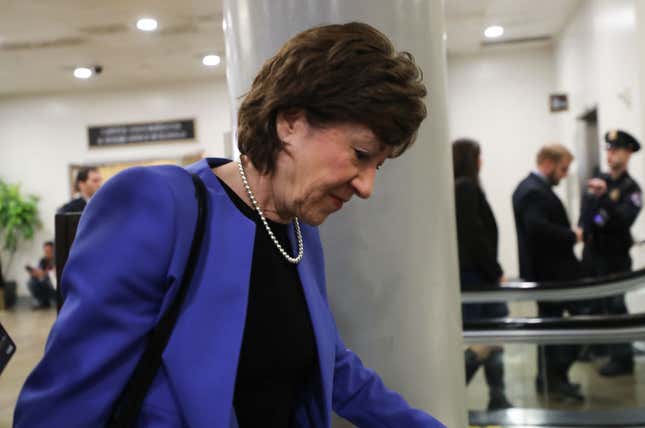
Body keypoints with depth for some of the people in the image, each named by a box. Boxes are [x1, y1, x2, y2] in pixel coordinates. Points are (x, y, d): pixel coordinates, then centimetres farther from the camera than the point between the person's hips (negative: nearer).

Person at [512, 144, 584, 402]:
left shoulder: (528, 187, 16)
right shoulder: (535, 192, -18)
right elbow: (538, 227, -30)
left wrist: (568, 234, 9)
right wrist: (572, 236, -18)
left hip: (542, 269, 11)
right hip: (553, 270, -11)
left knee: (550, 321, 15)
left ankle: (547, 379, 22)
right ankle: (557, 375, -3)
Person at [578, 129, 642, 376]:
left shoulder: (631, 188, -9)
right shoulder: (599, 180, 7)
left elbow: (625, 219, -24)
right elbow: (585, 212, 12)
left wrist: (604, 196, -33)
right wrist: (583, 230, -5)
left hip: (615, 256, -5)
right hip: (592, 252, 5)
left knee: (614, 305, -1)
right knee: (592, 301, 15)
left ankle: (622, 358, 9)